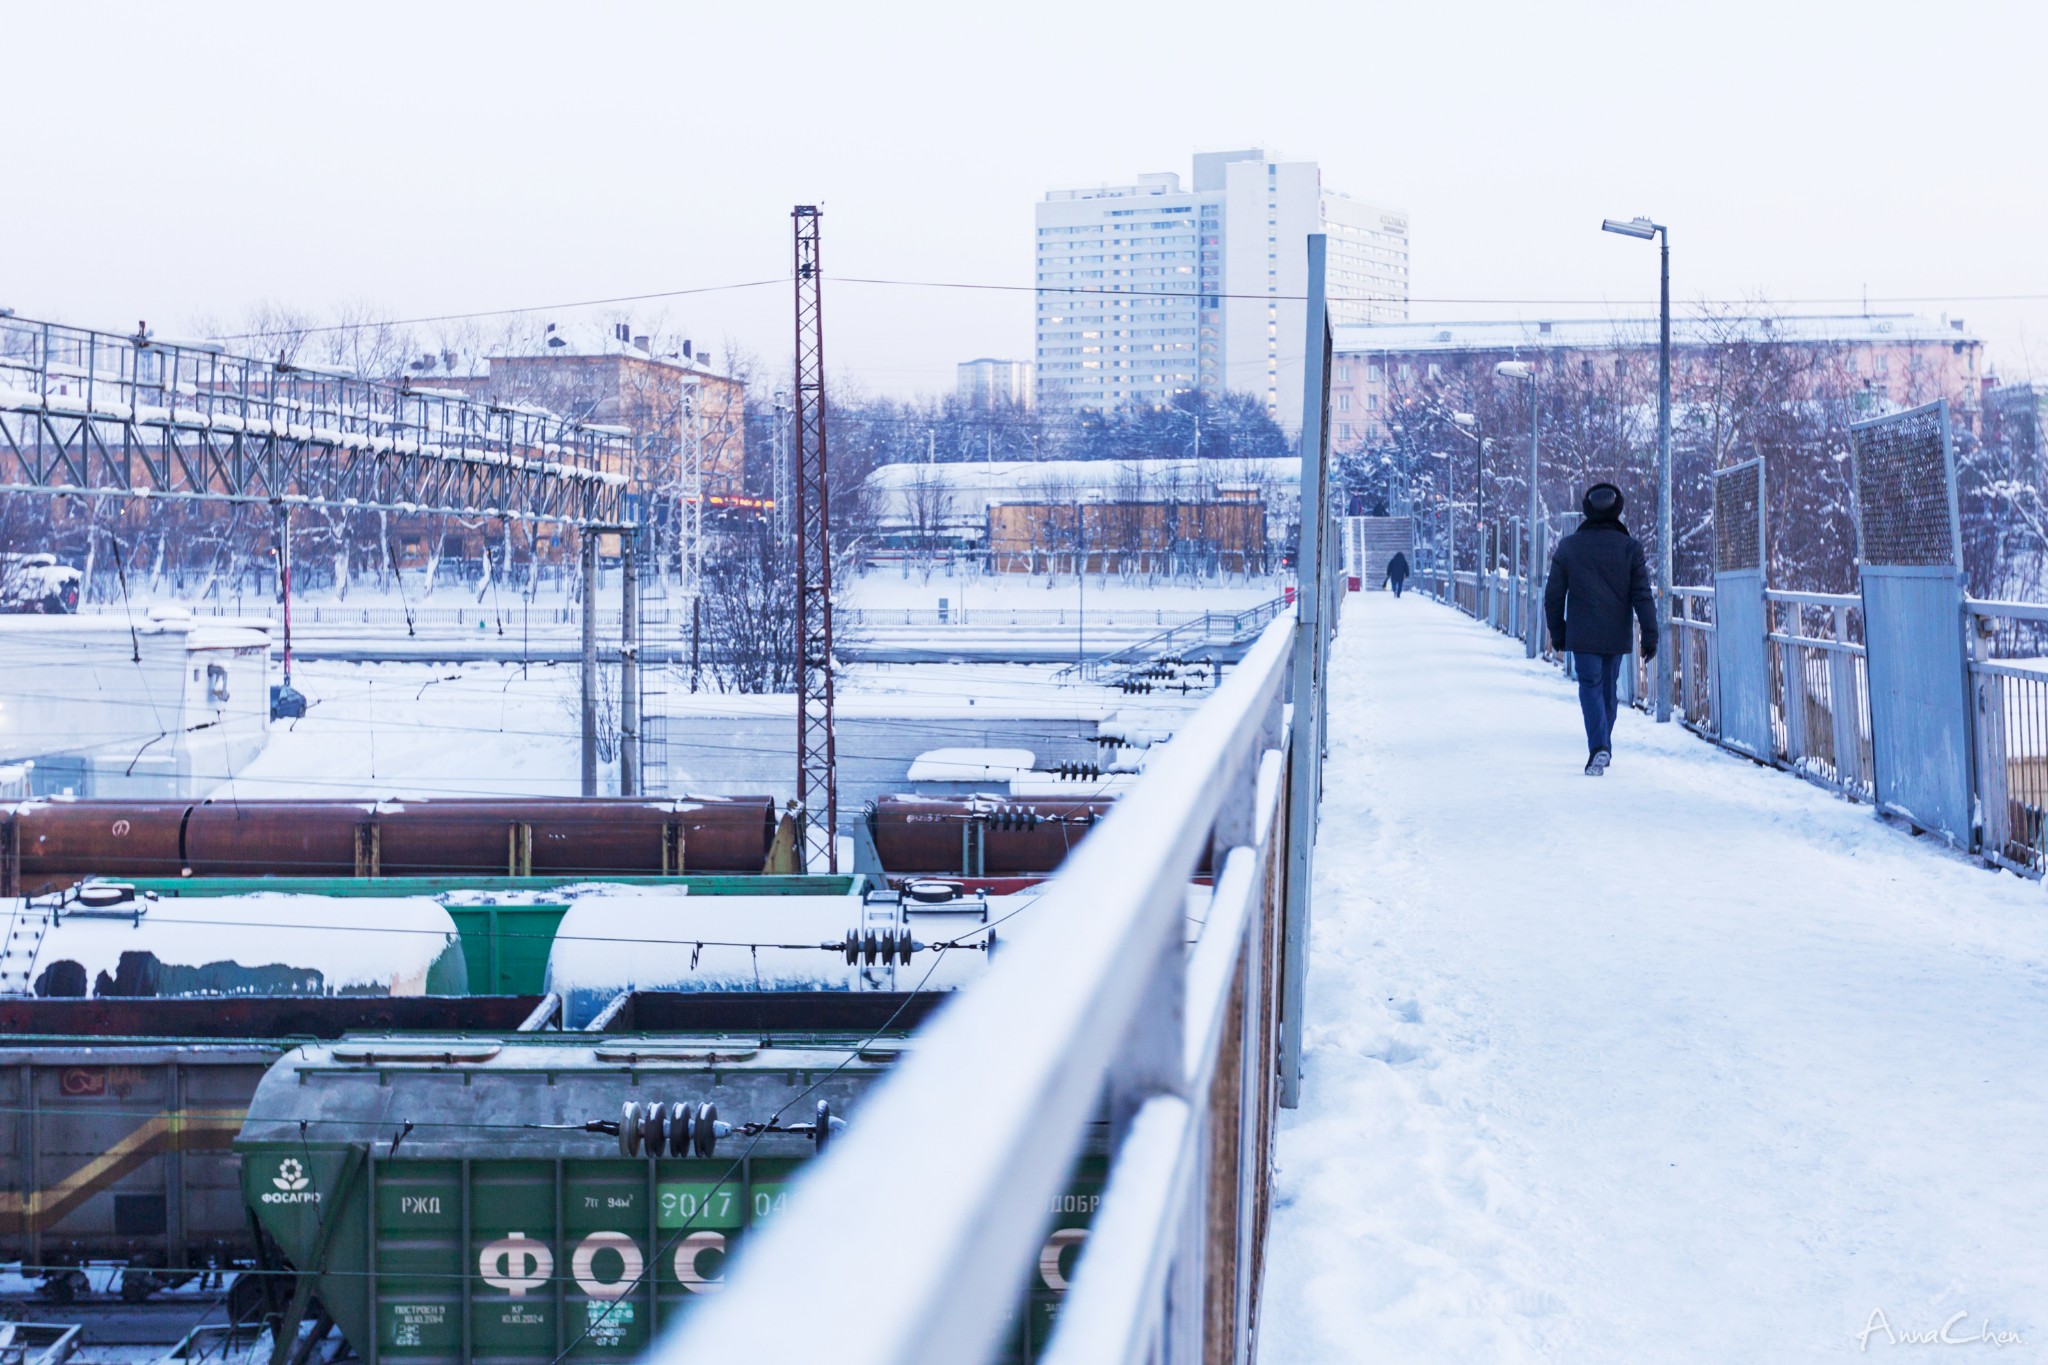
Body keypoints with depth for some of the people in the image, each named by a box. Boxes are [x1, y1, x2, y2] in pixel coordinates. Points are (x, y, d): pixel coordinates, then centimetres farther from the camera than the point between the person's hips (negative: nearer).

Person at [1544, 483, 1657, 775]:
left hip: (1582, 635, -1)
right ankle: (1604, 748, 27)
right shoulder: (1629, 548, -3)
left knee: (1590, 687, -1)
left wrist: (1557, 632, 13)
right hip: (1616, 636, 2)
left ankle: (1598, 747, -22)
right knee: (1608, 688, 17)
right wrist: (1649, 634, -2)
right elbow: (1642, 595, -5)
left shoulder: (1568, 546, -2)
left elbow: (1553, 594, 2)